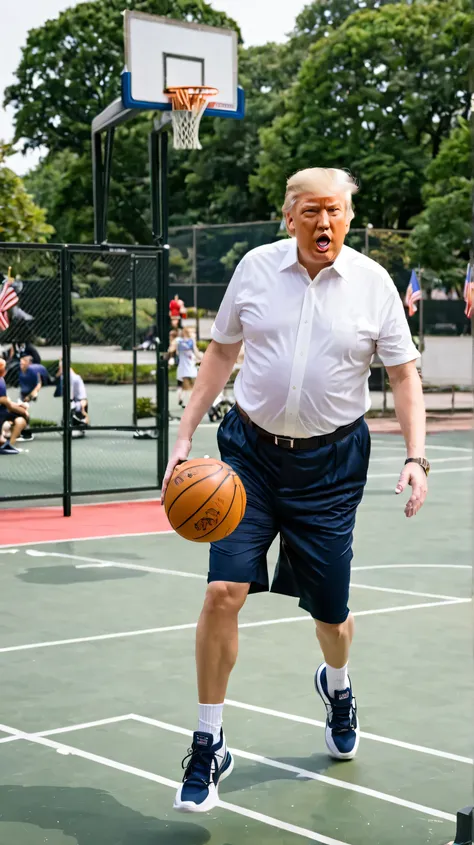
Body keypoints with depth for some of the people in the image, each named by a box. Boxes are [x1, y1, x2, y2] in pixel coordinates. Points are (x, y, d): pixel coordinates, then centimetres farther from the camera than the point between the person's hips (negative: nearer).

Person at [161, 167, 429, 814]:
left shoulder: (373, 282, -4)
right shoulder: (255, 268, -2)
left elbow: (404, 374, 1)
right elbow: (220, 355, 7)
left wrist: (416, 457, -10)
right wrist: (184, 437, 2)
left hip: (331, 462, 0)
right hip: (251, 449, 0)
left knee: (329, 612, 8)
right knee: (224, 590, -13)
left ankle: (337, 685, 46)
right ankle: (209, 747, 3)